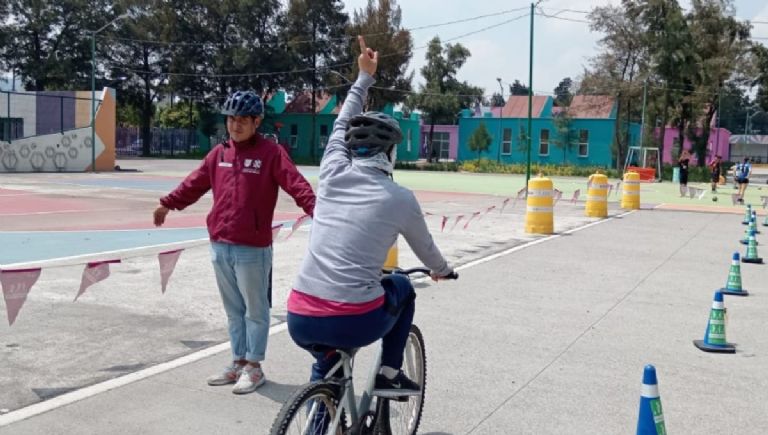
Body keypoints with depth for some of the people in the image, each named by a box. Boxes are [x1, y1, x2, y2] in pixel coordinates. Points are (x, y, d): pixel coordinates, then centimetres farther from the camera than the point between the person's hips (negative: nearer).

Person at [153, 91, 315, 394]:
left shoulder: (271, 153, -8)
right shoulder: (219, 153, 9)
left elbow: (296, 184, -18)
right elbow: (195, 183, 21)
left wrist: (315, 209, -33)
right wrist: (168, 203, 28)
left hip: (252, 249, -6)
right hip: (220, 246, 6)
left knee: (255, 310, 7)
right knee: (233, 310, 16)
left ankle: (253, 367, 19)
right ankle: (238, 362, 29)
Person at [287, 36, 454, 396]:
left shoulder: (332, 174, 5)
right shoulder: (400, 198, -1)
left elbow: (341, 124, 26)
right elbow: (424, 248, 18)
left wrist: (364, 77, 40)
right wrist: (442, 270, 41)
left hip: (300, 321, 3)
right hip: (355, 323, -3)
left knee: (326, 363, 35)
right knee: (402, 287, 29)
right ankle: (389, 374, 26)